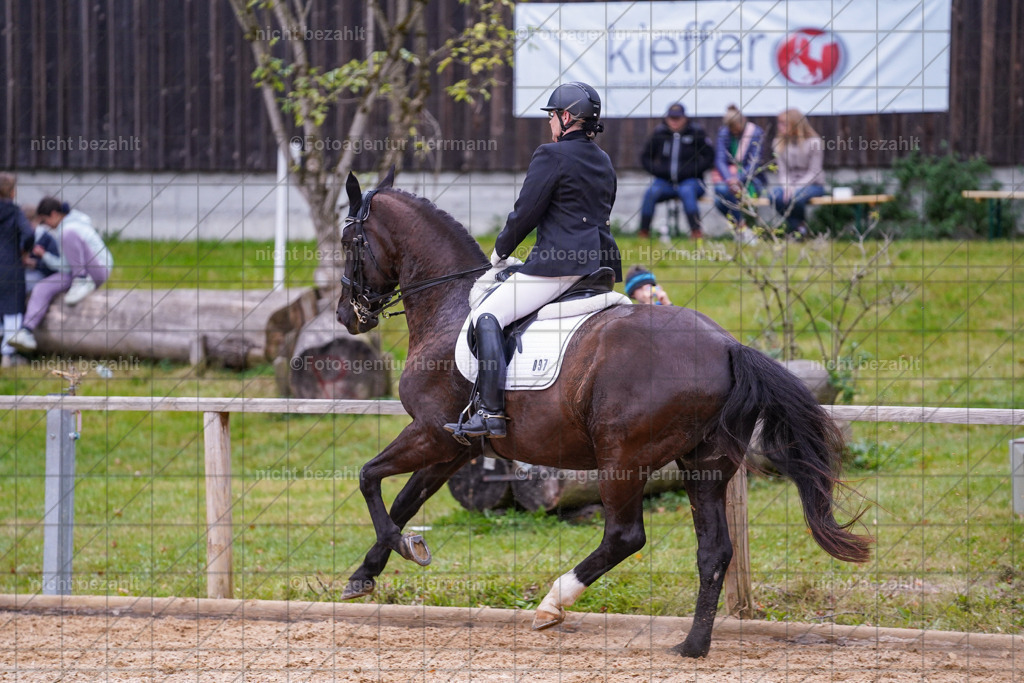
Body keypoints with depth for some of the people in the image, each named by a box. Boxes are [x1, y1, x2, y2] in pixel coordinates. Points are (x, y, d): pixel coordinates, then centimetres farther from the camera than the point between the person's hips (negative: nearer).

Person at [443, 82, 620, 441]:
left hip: (557, 263, -9)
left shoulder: (551, 156, -8)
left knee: (486, 317, -9)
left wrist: (500, 252, 6)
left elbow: (525, 213, -9)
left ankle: (492, 412, -20)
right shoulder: (603, 161, 18)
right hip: (599, 261, 9)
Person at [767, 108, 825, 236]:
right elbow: (782, 171, 4)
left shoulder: (814, 142, -8)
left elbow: (813, 172, -9)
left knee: (796, 196, -38)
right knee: (773, 195, -31)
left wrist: (795, 188, -22)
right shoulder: (779, 143, 5)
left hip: (813, 185, -4)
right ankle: (798, 227, -14)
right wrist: (786, 187, -17)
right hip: (790, 184, 4)